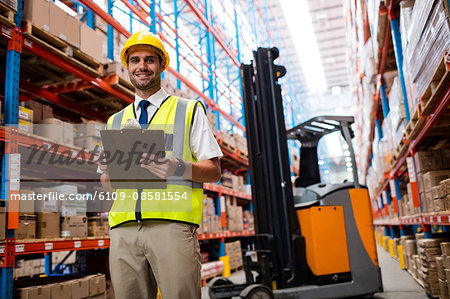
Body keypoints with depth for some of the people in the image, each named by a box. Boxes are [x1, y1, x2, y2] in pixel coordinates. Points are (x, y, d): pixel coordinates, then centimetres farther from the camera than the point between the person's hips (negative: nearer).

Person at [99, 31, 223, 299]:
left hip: (172, 224, -3)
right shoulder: (115, 122, 22)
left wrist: (179, 168, -15)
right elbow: (108, 186, 21)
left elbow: (214, 172, 5)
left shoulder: (189, 110, 12)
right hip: (124, 228, 3)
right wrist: (109, 173, -2)